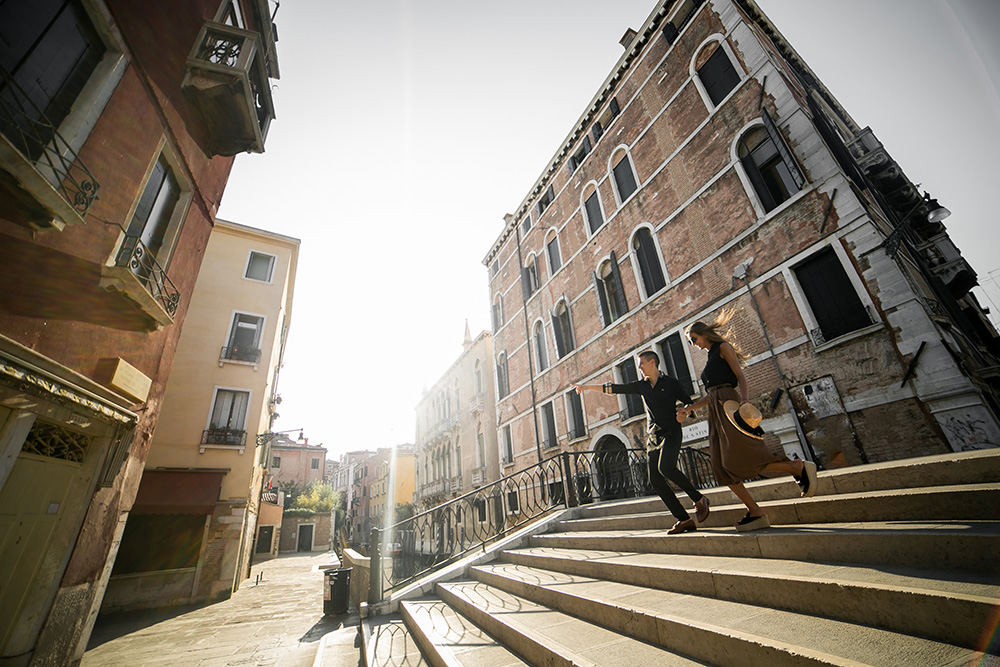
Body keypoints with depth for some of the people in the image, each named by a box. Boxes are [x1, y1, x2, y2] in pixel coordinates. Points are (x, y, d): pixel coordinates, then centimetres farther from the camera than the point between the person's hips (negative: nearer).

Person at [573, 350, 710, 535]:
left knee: (665, 467, -28)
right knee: (655, 480, -5)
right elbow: (615, 388, 12)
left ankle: (699, 499, -5)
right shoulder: (641, 386, 14)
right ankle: (684, 520, 4)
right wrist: (587, 387, 10)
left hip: (670, 432, -5)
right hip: (652, 436, 5)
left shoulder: (670, 383, 3)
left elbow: (689, 402, 8)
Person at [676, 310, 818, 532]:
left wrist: (745, 400, -23)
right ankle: (756, 513, 3)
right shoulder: (710, 359, 27)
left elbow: (740, 376, -7)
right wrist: (688, 408, 17)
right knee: (723, 467, -1)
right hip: (715, 413, 8)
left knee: (739, 459, -21)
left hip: (727, 404, -8)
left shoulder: (722, 347, 6)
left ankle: (799, 468, -5)